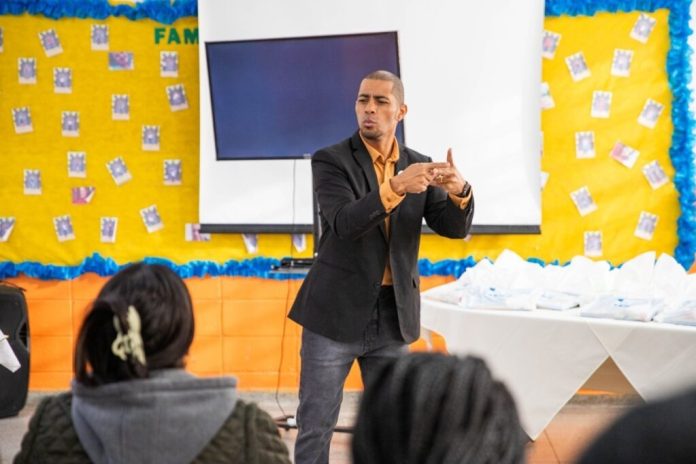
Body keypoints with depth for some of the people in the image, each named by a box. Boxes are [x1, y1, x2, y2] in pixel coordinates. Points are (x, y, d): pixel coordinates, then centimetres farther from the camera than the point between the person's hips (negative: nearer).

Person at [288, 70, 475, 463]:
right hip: (336, 312, -4)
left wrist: (460, 190, -26)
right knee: (316, 425, 2)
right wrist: (396, 187, -37)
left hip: (393, 316, 4)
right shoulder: (331, 161, -7)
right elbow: (344, 223, -23)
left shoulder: (418, 166, 6)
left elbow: (456, 227, -4)